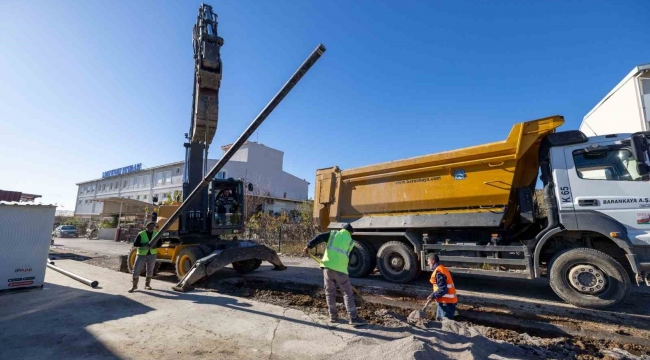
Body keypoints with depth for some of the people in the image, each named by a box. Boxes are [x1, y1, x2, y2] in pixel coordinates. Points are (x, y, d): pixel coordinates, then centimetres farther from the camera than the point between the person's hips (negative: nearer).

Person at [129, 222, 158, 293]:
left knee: (150, 270, 11)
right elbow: (135, 244, -11)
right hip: (141, 254, -2)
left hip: (152, 255, 2)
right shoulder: (141, 234, -7)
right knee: (136, 270, -1)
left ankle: (147, 284, 26)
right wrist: (144, 245, -26)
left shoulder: (156, 234, 3)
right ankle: (134, 286, 15)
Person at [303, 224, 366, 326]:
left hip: (327, 266, 2)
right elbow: (346, 256, 16)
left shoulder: (333, 234, 13)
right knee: (348, 293, 7)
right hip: (340, 269, -2)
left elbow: (319, 237, -1)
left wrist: (308, 246, -1)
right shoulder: (350, 242, 13)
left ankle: (333, 316, 21)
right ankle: (353, 318, 5)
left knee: (330, 293, 15)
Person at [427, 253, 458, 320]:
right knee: (439, 319, 19)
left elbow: (442, 289, -25)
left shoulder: (438, 272, -21)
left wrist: (433, 295, -14)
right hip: (448, 300, 10)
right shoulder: (441, 269, 11)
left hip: (446, 302, -10)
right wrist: (434, 295, 17)